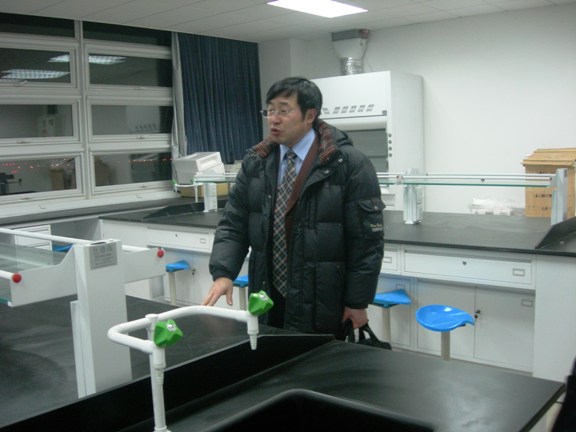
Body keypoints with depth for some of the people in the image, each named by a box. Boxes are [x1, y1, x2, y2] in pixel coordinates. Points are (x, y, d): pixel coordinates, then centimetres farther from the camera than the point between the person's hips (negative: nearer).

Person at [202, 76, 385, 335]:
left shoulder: (348, 164, -11)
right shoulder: (255, 163, 4)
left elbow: (366, 239, -10)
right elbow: (233, 223, 4)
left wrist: (358, 301, -9)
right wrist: (223, 273, -12)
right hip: (268, 301, 5)